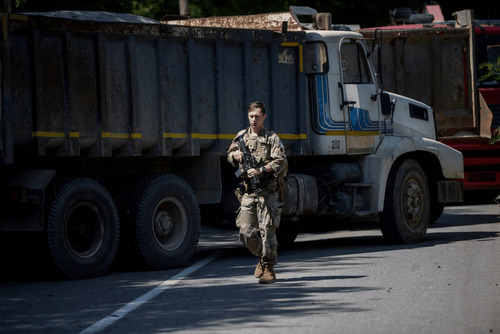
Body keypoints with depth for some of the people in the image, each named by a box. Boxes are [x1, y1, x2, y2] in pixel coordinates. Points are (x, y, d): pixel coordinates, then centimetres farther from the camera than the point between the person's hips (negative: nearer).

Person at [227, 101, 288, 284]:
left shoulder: (272, 138, -1)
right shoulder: (241, 136, 14)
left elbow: (281, 162, -12)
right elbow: (229, 154, 27)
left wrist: (261, 170, -24)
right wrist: (236, 155, 2)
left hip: (268, 192, -4)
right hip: (248, 192, 5)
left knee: (267, 230, -9)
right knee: (246, 232, 0)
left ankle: (268, 269, -3)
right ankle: (262, 257, 25)